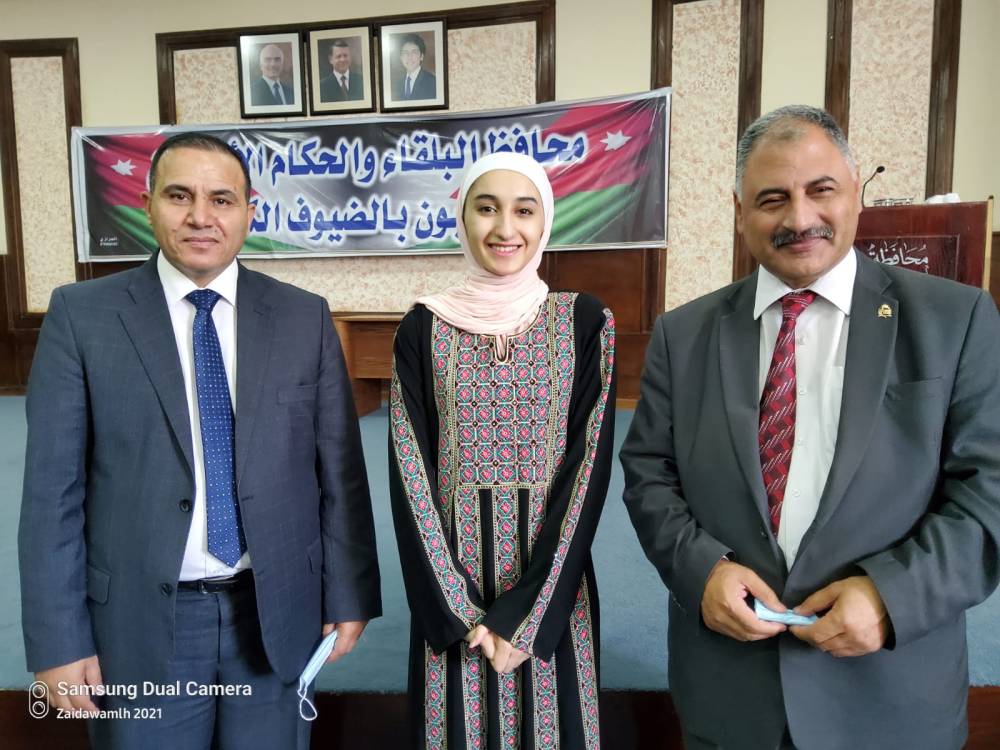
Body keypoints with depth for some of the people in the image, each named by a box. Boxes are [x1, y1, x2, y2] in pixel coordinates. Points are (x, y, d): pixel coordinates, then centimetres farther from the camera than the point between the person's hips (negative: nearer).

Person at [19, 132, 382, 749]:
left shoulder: (305, 317, -1)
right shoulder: (83, 315, -4)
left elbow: (340, 471, 0)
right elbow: (53, 489, -4)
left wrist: (348, 596, 0)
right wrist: (59, 639, -5)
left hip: (276, 613, 2)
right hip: (140, 620, -1)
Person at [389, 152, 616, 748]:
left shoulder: (586, 323, -5)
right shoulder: (424, 329, -3)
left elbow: (590, 466, -9)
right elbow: (410, 473, -4)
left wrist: (527, 616, -12)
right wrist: (460, 612, -9)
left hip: (551, 588, 0)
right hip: (452, 585, 1)